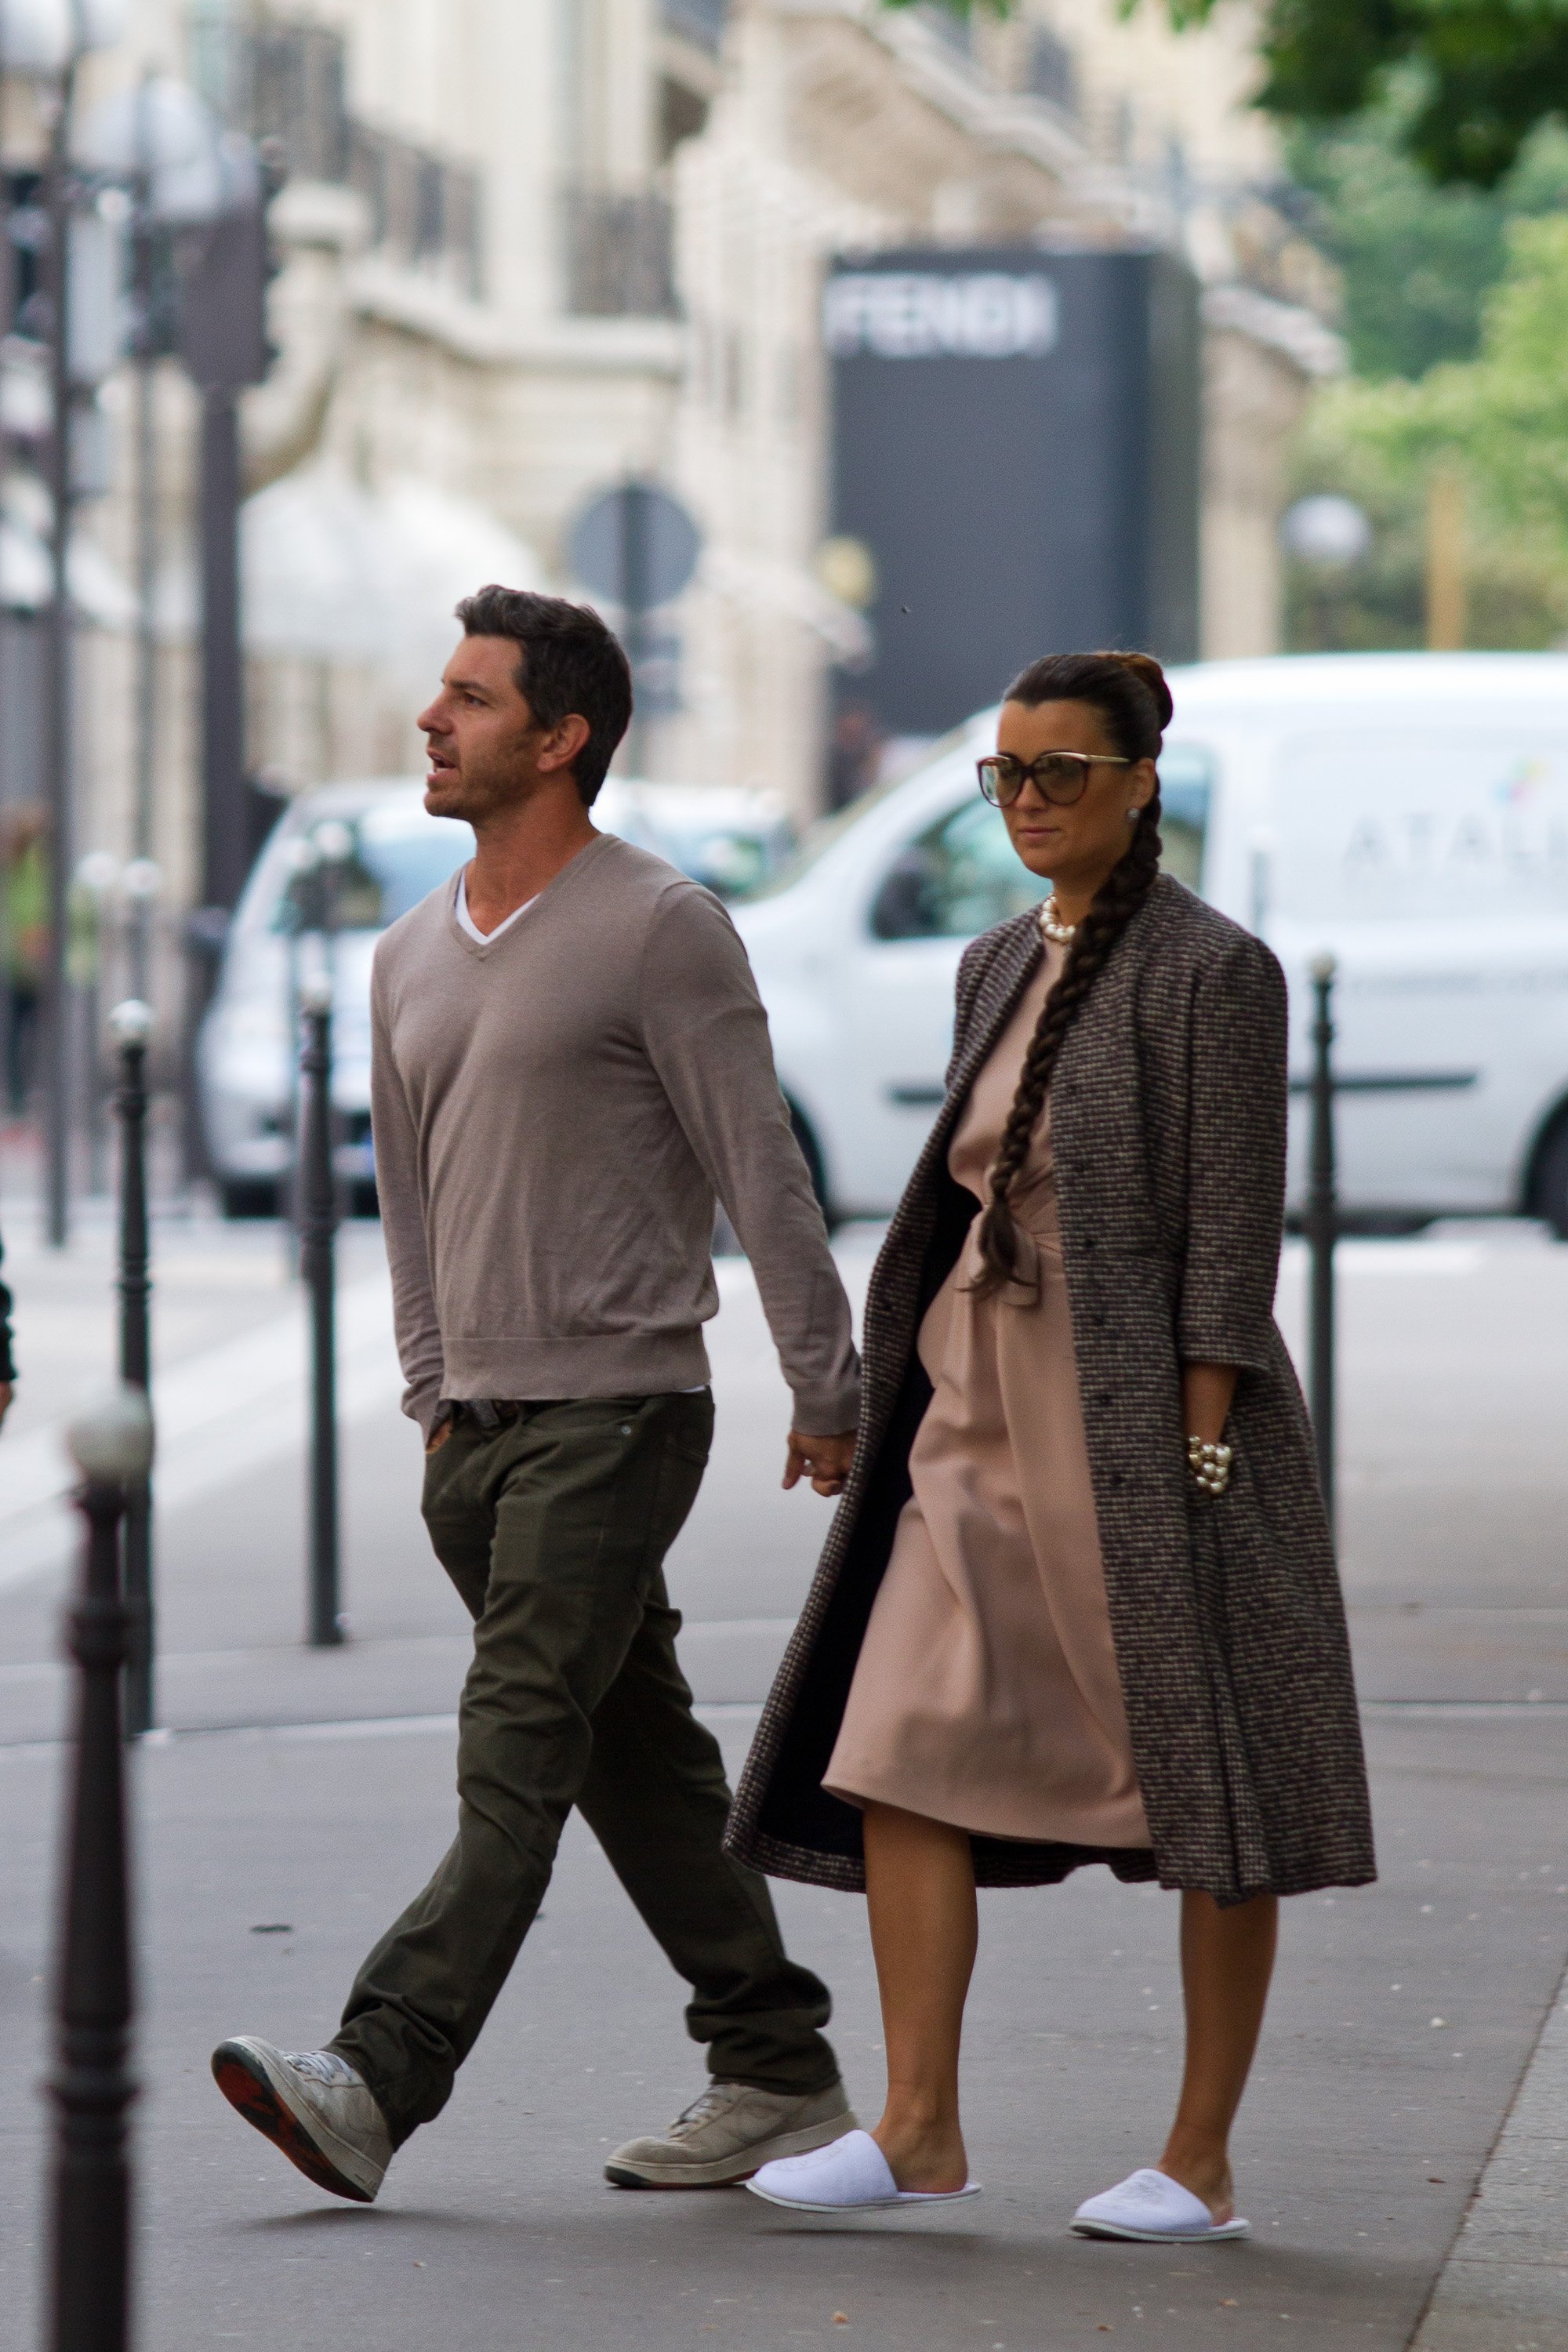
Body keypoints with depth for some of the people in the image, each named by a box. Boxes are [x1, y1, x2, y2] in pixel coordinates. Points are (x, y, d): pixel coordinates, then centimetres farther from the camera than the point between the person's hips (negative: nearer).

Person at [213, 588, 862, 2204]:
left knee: (517, 1753, -13)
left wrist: (827, 1392, -8)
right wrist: (433, 1395, 20)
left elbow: (760, 1172, -8)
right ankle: (776, 2070, 17)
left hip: (614, 1410, -8)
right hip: (482, 1422, 8)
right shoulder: (413, 959, 14)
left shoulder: (660, 930, -8)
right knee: (637, 1754, 10)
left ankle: (378, 2082, -23)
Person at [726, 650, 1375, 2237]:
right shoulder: (1001, 971, 13)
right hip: (986, 1413, 7)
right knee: (901, 1755, -2)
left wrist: (1198, 1456, -18)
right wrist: (930, 1410, 14)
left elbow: (1234, 1230, -13)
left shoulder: (1210, 972, -9)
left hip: (1149, 1411, -7)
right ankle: (918, 2131, 1)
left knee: (1208, 1790, 0)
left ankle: (1201, 2162, 6)